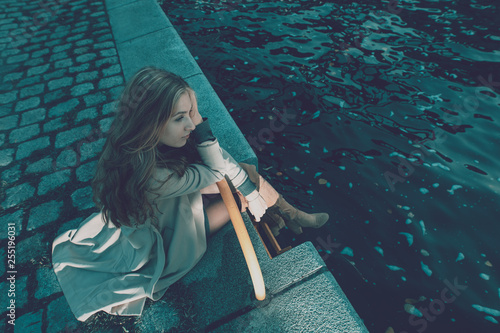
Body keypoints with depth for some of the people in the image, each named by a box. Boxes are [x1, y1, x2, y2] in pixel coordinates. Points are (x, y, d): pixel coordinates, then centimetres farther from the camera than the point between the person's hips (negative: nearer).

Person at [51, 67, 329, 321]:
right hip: (168, 239, -6)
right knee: (247, 176, -3)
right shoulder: (150, 173, -45)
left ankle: (292, 215, 25)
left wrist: (254, 193, -14)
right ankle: (289, 216, 30)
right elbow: (215, 172, -29)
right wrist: (199, 122, -38)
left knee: (247, 174, -1)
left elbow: (219, 157, -16)